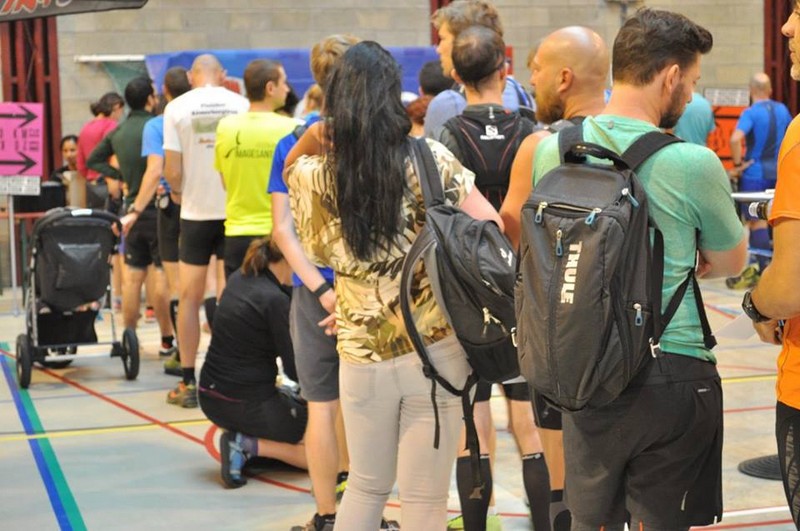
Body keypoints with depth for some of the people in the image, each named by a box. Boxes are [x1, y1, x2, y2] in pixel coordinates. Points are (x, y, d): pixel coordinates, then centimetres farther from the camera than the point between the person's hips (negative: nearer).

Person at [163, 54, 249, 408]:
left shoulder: (177, 108, -4)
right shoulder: (241, 105, -3)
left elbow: (172, 172, -6)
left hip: (196, 211, -1)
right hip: (236, 211, 1)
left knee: (190, 297, 8)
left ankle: (188, 382, 10)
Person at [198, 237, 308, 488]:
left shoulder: (238, 279, 4)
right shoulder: (275, 300, -20)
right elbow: (296, 366, -16)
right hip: (249, 406, -8)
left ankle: (240, 436, 10)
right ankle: (249, 446, -8)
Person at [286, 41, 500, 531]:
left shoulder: (312, 177, -4)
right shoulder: (429, 159, -10)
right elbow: (494, 231, -11)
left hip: (361, 357, 2)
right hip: (435, 350, -2)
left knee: (367, 486, 22)